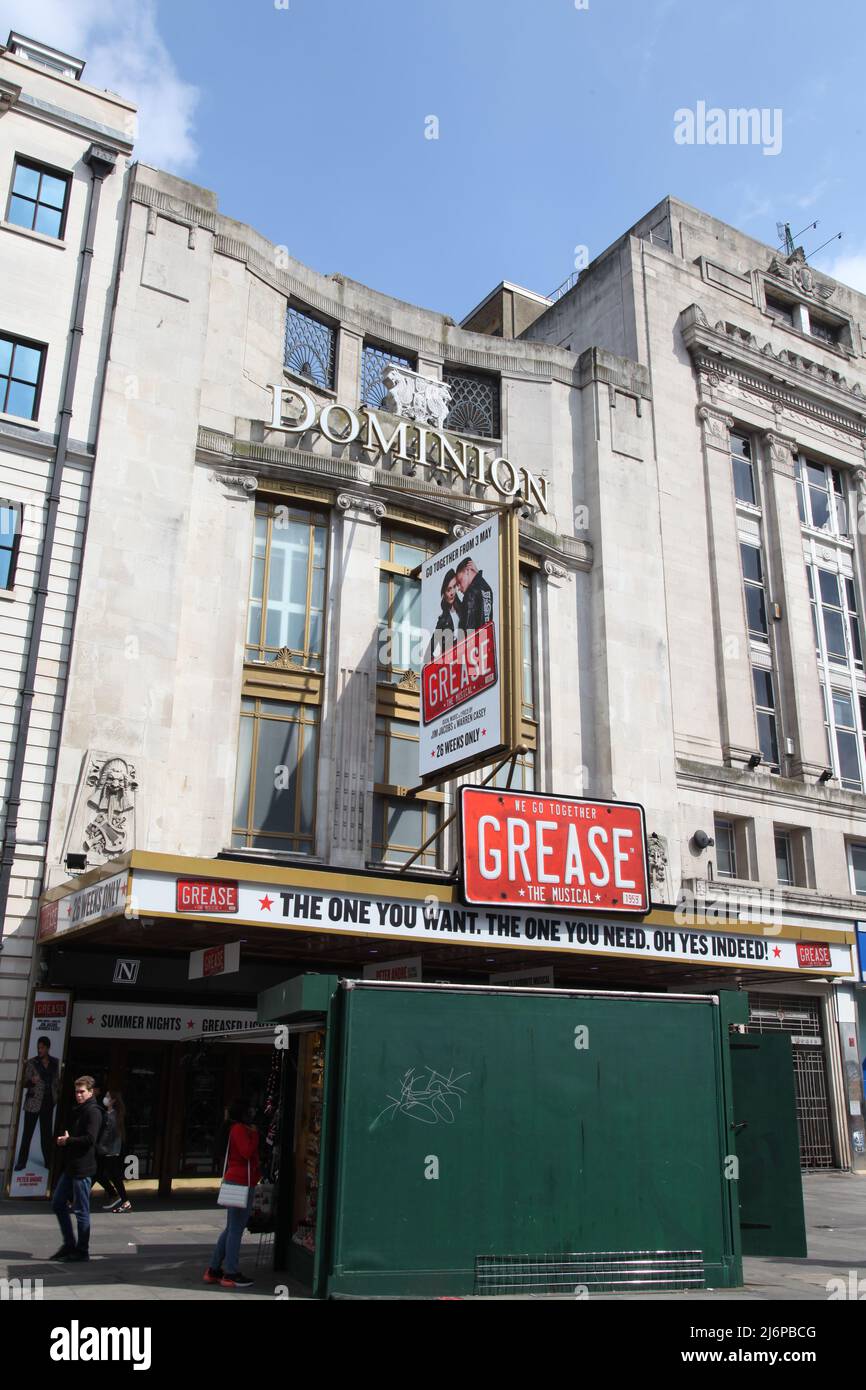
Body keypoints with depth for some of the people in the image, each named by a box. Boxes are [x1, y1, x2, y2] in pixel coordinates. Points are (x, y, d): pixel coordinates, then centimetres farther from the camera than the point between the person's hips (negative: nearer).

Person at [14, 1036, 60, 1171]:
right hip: (33, 1102, -3)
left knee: (46, 1132, 9)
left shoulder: (55, 1062, 5)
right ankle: (22, 1162, 4)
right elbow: (25, 1083, -6)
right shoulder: (32, 1063, -4)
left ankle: (48, 1161, 15)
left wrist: (59, 1095, 7)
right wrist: (31, 1081, -27)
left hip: (48, 1102, 3)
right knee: (27, 1132, -2)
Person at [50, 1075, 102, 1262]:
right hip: (71, 1167, 10)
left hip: (82, 1169, -10)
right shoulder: (79, 1111, 17)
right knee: (58, 1204, 14)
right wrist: (63, 1140, -1)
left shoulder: (93, 1112, -13)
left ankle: (82, 1251, 10)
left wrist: (68, 1140, -12)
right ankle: (69, 1245, 24)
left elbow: (90, 1139, -23)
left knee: (81, 1211, -1)